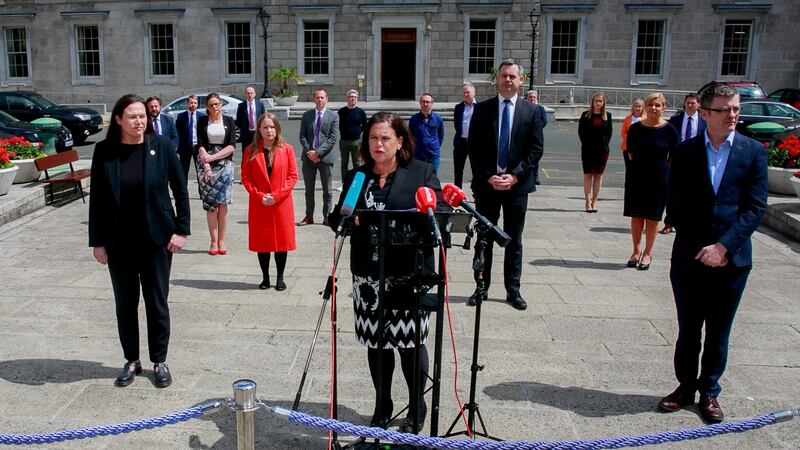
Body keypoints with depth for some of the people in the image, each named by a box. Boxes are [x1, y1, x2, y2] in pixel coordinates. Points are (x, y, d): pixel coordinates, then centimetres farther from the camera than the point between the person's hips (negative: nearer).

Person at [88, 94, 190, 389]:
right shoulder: (104, 151, -3)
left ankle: (159, 361, 22)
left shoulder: (161, 146, -5)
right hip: (119, 243, 1)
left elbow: (180, 190, -1)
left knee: (157, 302, 8)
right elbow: (97, 199, 0)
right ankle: (132, 361, 27)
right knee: (125, 304, 11)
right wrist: (97, 241, -1)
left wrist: (181, 230, -5)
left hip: (156, 240, -1)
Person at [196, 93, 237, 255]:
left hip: (224, 164, 0)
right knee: (210, 204, -2)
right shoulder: (202, 121, 6)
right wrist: (207, 166, -13)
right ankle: (214, 242, 1)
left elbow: (232, 146, -1)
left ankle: (221, 241, 2)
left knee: (223, 203, -3)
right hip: (206, 165, 0)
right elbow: (201, 145, -1)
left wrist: (213, 157, -11)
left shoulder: (229, 121, 6)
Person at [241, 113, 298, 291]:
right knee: (261, 241, 6)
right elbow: (246, 177, 2)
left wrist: (277, 195, -11)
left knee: (282, 241, 4)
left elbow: (293, 176, -1)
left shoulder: (287, 149, 1)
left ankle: (280, 278, 15)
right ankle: (265, 278, 18)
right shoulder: (250, 151, 3)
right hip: (259, 205, 1)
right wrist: (259, 196, -11)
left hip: (282, 204, -1)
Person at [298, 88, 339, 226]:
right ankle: (309, 216, 16)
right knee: (309, 189, 8)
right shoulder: (306, 115, 9)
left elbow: (333, 138, -7)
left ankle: (326, 217, 13)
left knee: (327, 190, 5)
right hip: (308, 156, 2)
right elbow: (302, 136, 6)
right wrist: (309, 151, -9)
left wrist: (318, 152, -14)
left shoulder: (333, 116, 1)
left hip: (325, 157, -2)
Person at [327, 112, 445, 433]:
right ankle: (382, 406, 30)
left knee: (410, 342, 4)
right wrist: (346, 219, -14)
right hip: (368, 274, 3)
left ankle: (417, 408, 25)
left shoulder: (422, 173, 1)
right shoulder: (356, 177, 11)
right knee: (375, 342, 11)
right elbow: (336, 219, 9)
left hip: (409, 274, -3)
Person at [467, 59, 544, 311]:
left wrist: (515, 176, -11)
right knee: (484, 238, 8)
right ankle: (481, 287, 18)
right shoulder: (482, 110, 3)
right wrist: (488, 177, -11)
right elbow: (474, 149, -1)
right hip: (486, 184, 0)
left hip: (517, 185, 0)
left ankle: (513, 290, 16)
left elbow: (536, 149, -1)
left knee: (514, 241, 8)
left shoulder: (531, 112, 3)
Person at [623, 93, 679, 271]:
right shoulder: (635, 128, -1)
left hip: (659, 177, -1)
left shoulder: (669, 130, -4)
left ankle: (647, 254, 18)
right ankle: (636, 251, 22)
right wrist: (641, 164, 2)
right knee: (636, 215, 7)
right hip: (637, 176, 1)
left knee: (652, 217, 6)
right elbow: (630, 154, 7)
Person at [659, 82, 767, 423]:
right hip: (689, 258, 0)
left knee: (718, 334, 11)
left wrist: (723, 246, -14)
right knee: (688, 330, 11)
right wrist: (700, 249, -10)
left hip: (732, 259, 0)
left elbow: (756, 207, -4)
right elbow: (675, 207, -1)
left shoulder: (753, 151, 1)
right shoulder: (685, 152, 1)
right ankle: (685, 387, 28)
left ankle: (709, 392, 26)